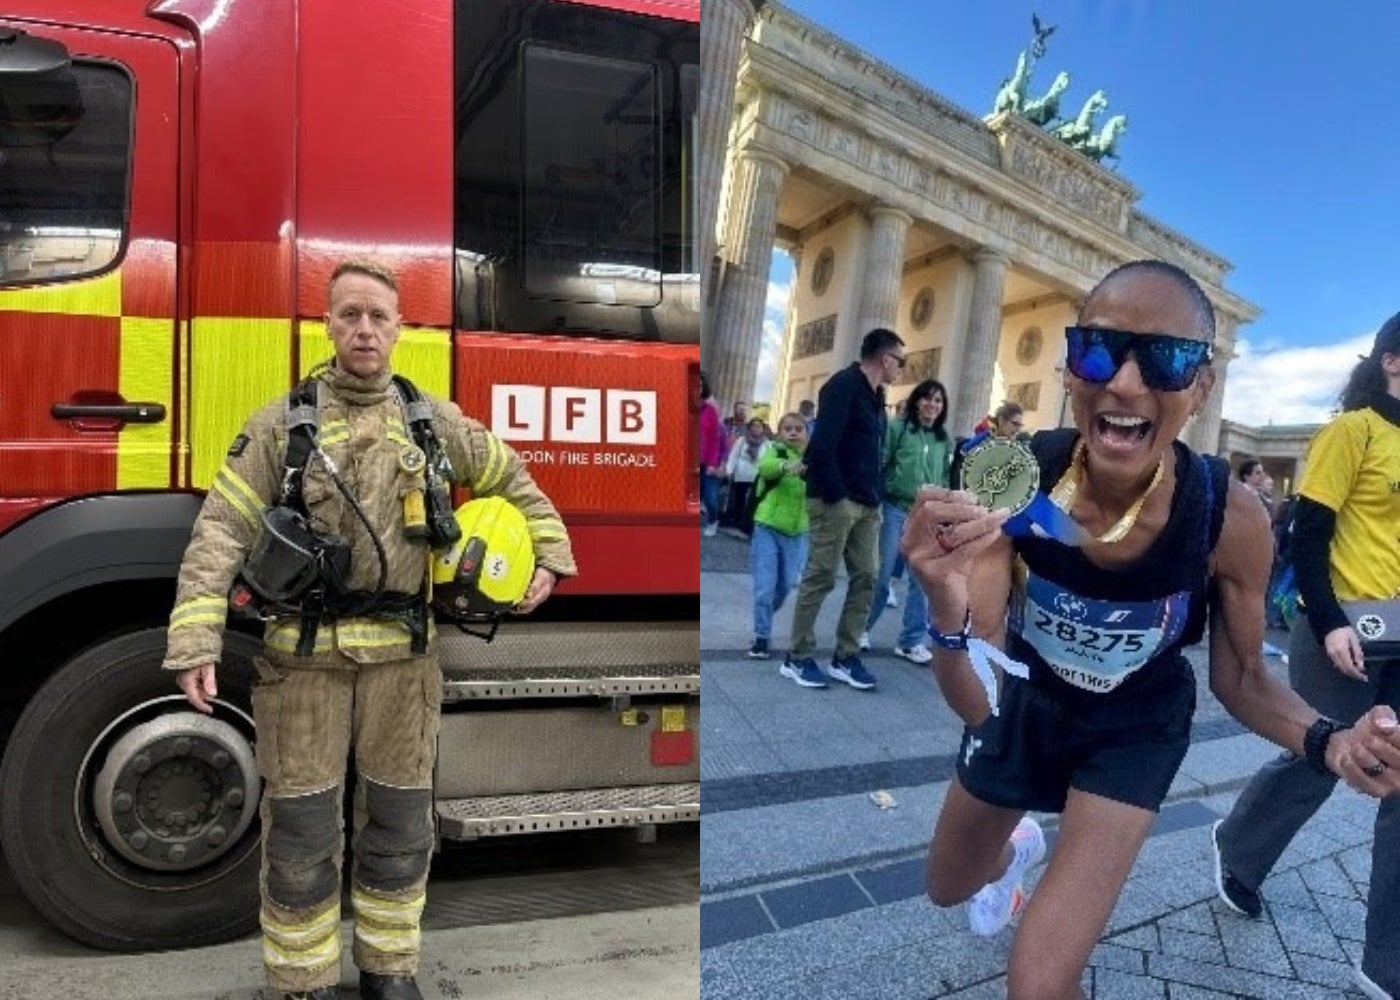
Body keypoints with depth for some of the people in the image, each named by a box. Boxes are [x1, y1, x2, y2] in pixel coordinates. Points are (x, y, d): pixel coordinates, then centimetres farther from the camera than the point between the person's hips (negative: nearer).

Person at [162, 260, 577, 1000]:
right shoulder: (280, 423, -2)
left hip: (400, 654, 2)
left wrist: (548, 555, 14)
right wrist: (195, 644, -15)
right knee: (301, 827, 7)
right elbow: (222, 531, -6)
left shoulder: (434, 422, 4)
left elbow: (511, 480, 20)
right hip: (304, 653, -2)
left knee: (399, 821, 13)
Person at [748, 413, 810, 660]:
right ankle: (761, 638, 6)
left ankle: (763, 625, 37)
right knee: (764, 587, -6)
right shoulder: (775, 450, -6)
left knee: (784, 586, 13)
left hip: (797, 534, 4)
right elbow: (765, 467, -31)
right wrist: (786, 465, -51)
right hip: (768, 528, -4)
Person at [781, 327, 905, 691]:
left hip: (866, 504, 9)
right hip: (837, 500, -9)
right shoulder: (843, 385, -11)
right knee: (820, 577, -3)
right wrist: (835, 495, -20)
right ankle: (797, 658, 8)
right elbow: (822, 445, -21)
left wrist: (875, 496, 9)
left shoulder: (875, 395, 17)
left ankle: (845, 658, 17)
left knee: (865, 577, 8)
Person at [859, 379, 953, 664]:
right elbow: (879, 465, -5)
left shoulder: (944, 440, 10)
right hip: (895, 508, -4)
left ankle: (912, 640, 15)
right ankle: (862, 628, 21)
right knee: (881, 575, 2)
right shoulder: (897, 428, -3)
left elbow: (945, 479, 12)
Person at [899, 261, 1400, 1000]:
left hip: (1135, 727, -1)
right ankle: (1017, 853, 62)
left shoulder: (1230, 519, -29)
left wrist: (1327, 740, -32)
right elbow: (975, 701, -33)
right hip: (1023, 701, 2)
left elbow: (1240, 678, -10)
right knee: (948, 886, 26)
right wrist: (949, 608, -55)